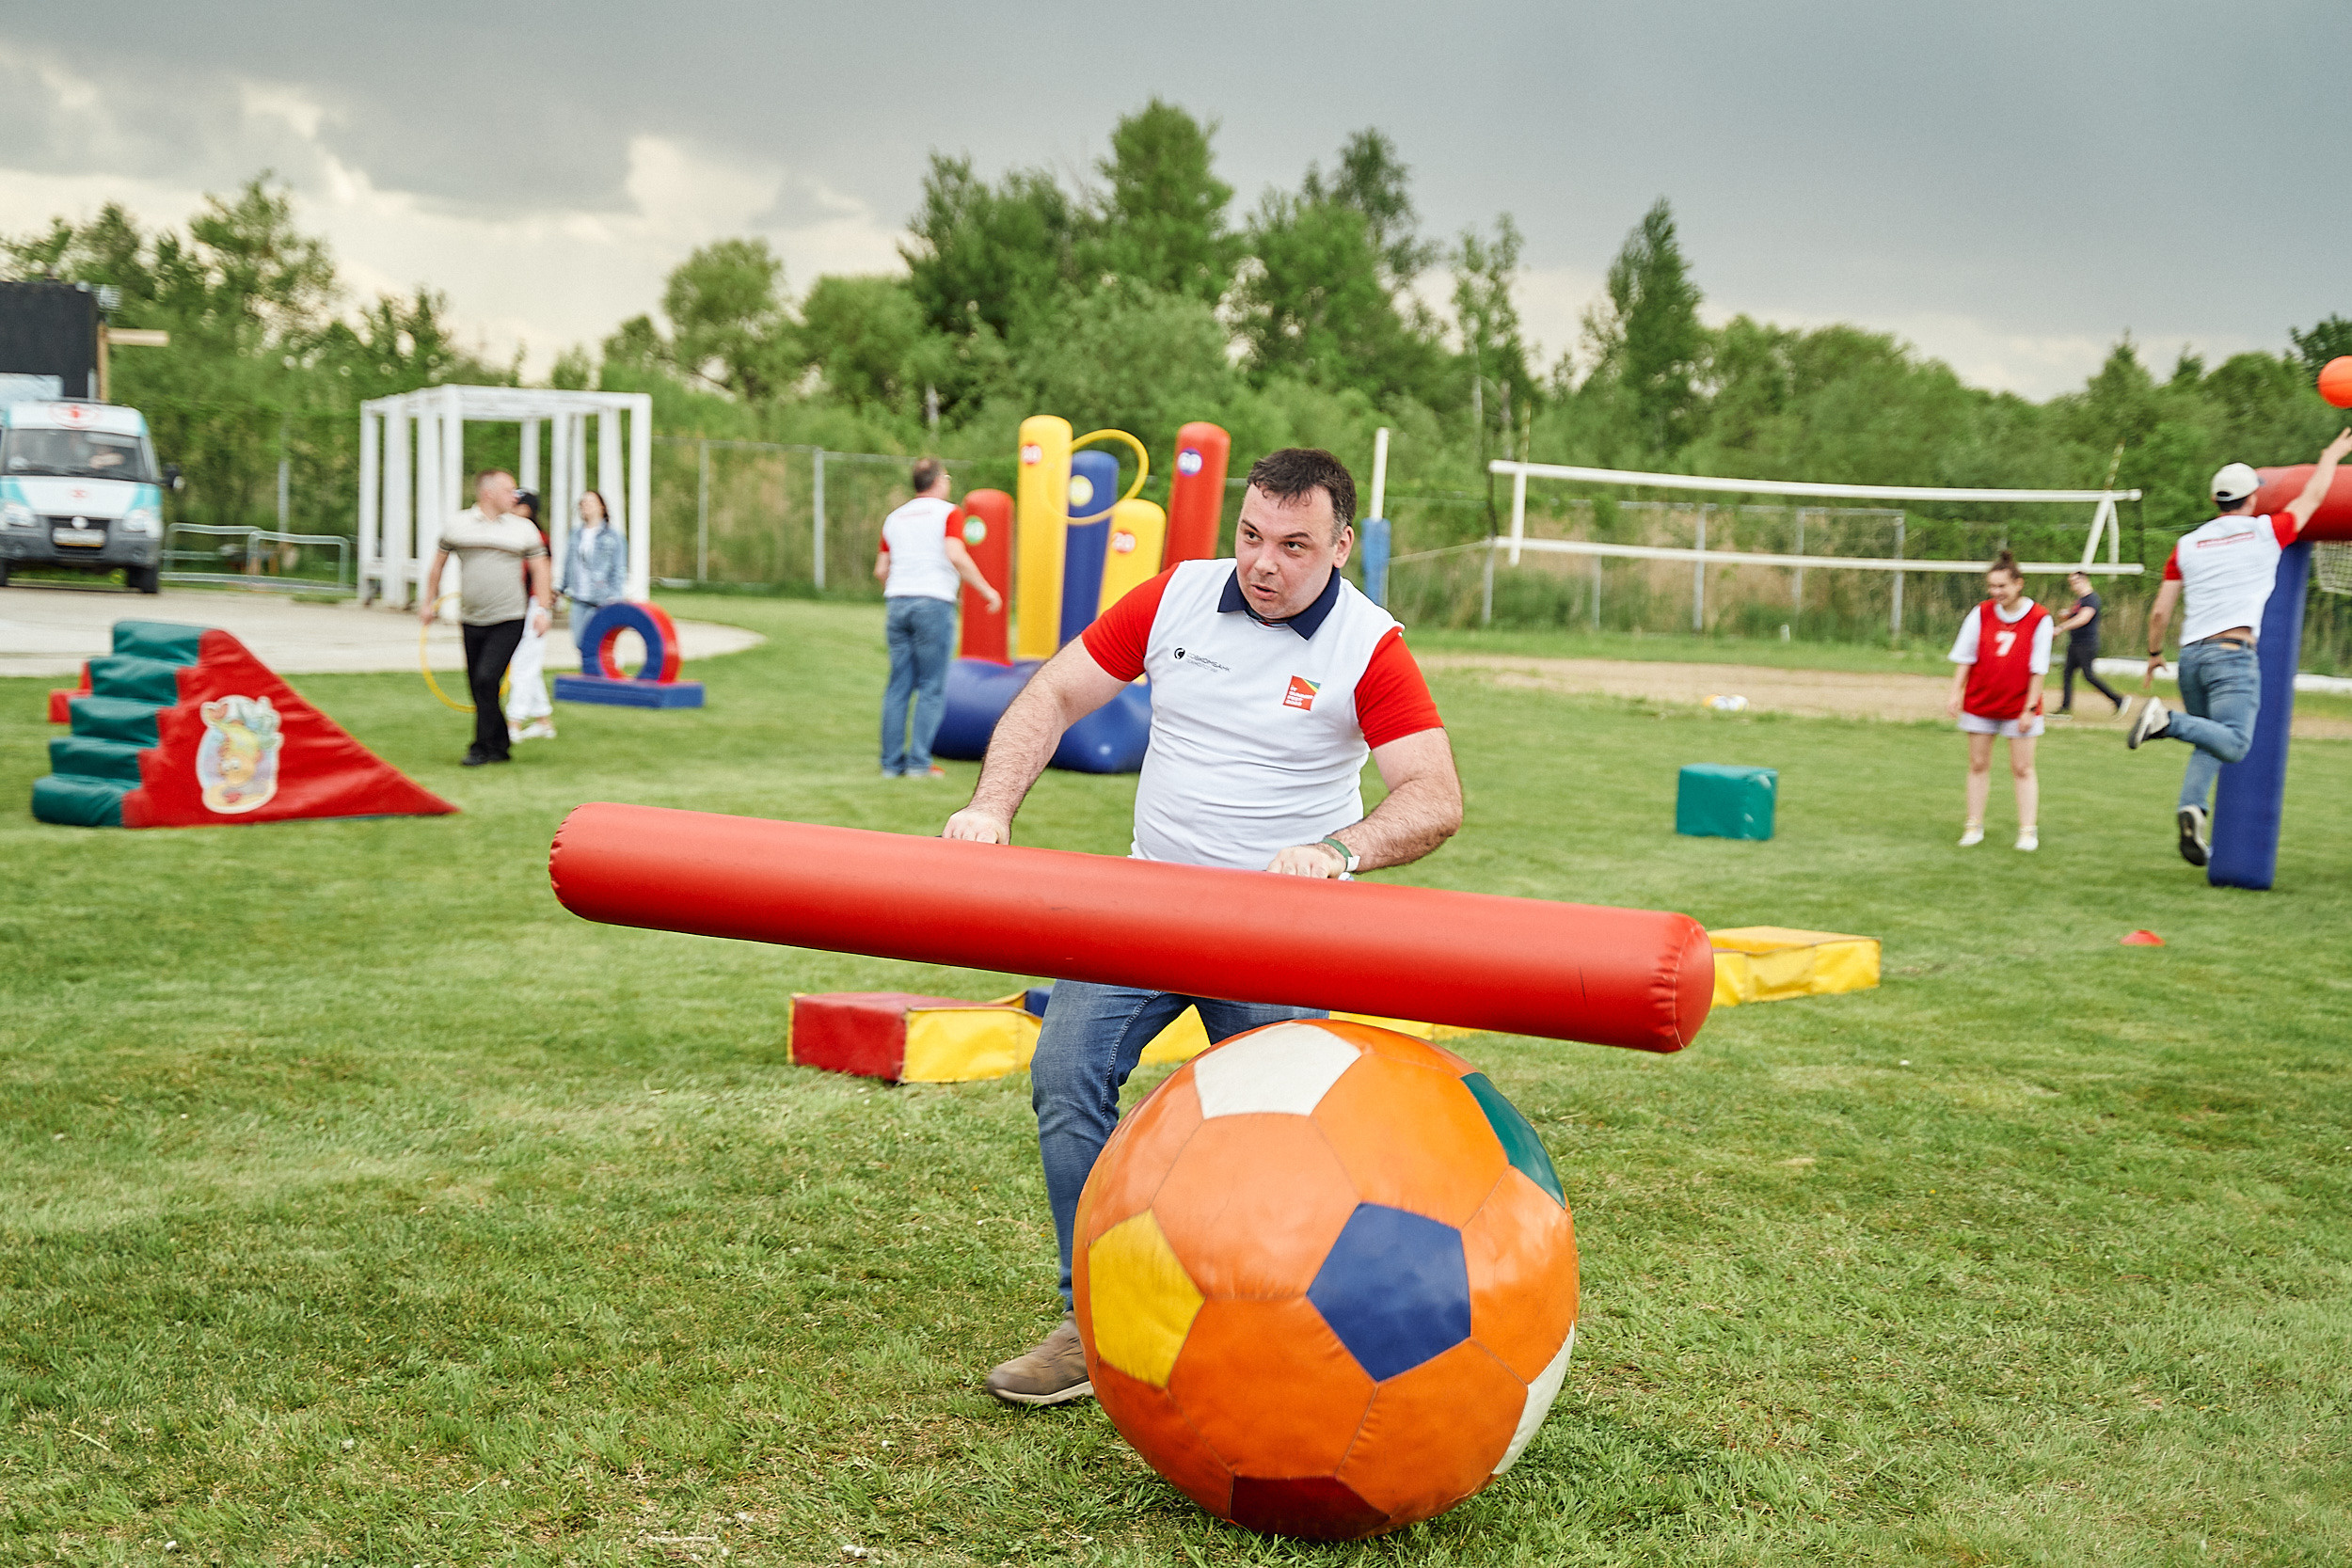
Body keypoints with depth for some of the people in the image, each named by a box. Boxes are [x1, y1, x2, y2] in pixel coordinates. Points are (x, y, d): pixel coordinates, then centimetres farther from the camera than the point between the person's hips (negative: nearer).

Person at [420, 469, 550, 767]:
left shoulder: (524, 530, 6)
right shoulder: (456, 525, 6)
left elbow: (539, 570, 10)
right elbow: (438, 564, 17)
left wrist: (542, 609, 0)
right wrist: (429, 602, 18)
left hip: (509, 621, -2)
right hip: (471, 620, 2)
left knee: (487, 678, -16)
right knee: (478, 688, 5)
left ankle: (483, 747, -5)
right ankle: (499, 747, 18)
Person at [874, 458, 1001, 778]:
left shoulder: (895, 518, 18)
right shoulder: (946, 512, 1)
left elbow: (881, 570, 16)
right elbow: (955, 555, -14)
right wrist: (986, 589, -7)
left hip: (897, 601, 5)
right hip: (933, 602, -5)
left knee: (898, 686, 7)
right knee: (932, 688, -1)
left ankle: (892, 763, 6)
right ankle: (918, 762, -5)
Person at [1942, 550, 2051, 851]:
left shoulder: (2040, 619, -9)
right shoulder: (1981, 614, -1)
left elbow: (2039, 668, -7)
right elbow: (1964, 658, 3)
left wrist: (2030, 707, -9)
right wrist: (1956, 694, -4)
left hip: (2019, 706, -3)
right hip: (1979, 703, 3)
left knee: (2022, 768, 1)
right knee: (1978, 765, 8)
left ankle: (2027, 830, 7)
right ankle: (1974, 826, 16)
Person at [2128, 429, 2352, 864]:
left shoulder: (2187, 545, 13)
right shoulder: (2266, 533, 5)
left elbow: (2159, 612, 13)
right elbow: (2313, 497, 22)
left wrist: (2154, 654, 29)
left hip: (2191, 654, 5)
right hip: (2233, 654, -5)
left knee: (2210, 742, 13)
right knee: (2234, 744, -12)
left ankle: (2192, 805, -12)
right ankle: (2167, 720, -33)